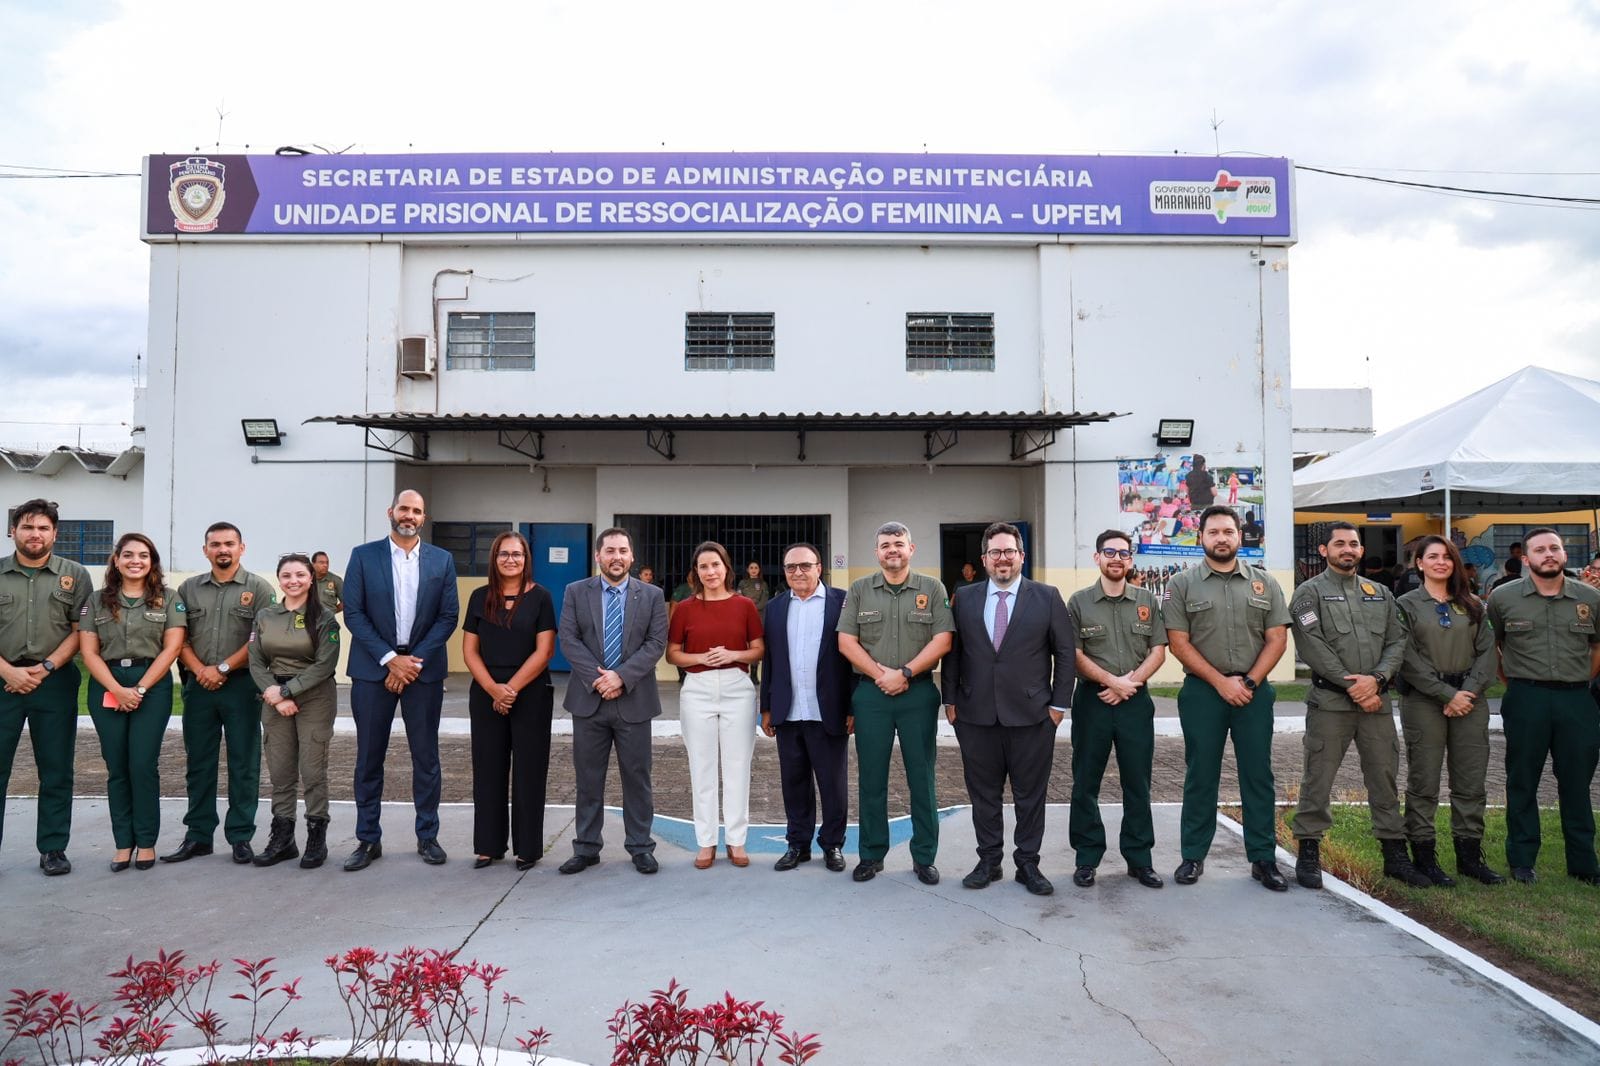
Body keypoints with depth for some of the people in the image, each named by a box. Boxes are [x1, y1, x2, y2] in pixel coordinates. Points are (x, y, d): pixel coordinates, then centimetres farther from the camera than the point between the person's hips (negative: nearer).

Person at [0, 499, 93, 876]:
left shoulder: (74, 576, 4)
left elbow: (81, 631, 1)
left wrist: (45, 667, -10)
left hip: (55, 683, -1)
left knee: (56, 771, 5)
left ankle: (53, 849, 14)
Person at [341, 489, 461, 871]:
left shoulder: (442, 560, 5)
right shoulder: (363, 556, 2)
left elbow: (448, 616, 1)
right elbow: (353, 613, -3)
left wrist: (413, 660, -9)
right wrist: (390, 659, -11)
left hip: (423, 668, 1)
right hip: (373, 668, 0)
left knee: (426, 757, 6)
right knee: (369, 757, 6)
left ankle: (428, 836, 17)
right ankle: (368, 840, 16)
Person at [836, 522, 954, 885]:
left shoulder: (932, 589, 4)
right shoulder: (859, 590, 7)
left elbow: (942, 640, -5)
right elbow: (846, 641, 0)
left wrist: (904, 673, -13)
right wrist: (881, 674, -11)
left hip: (918, 692, -1)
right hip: (870, 693, 1)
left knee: (922, 777, 5)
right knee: (871, 777, 6)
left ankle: (924, 856, 17)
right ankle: (871, 855, 18)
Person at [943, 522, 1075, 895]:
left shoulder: (1047, 597, 1)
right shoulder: (964, 598, 6)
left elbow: (1065, 652, 2)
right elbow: (952, 651, 9)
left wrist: (1059, 703, -2)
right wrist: (951, 699, 3)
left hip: (1031, 714, -1)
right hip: (976, 714, 2)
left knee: (1030, 795, 8)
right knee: (984, 794, 10)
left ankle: (1028, 864, 21)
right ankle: (988, 861, 23)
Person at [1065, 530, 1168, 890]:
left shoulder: (1147, 601, 8)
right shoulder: (1079, 601, 2)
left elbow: (1158, 651, 3)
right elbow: (1074, 654, -3)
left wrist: (1129, 683, -10)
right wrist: (1112, 680, -12)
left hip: (1135, 700, 1)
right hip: (1092, 700, -1)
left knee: (1138, 783, 6)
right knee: (1085, 783, 4)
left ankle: (1139, 859, 17)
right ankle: (1087, 859, 14)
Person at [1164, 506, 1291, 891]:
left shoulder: (1264, 583, 7)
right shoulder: (1182, 584, 1)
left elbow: (1277, 639, 3)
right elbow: (1178, 643, -4)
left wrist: (1249, 682, -8)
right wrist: (1221, 682, -10)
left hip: (1254, 692, 2)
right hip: (1202, 692, -1)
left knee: (1258, 776, 6)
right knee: (1200, 776, 5)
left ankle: (1263, 859, 16)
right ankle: (1193, 856, 15)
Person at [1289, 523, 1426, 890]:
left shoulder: (1380, 593, 16)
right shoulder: (1310, 592, 0)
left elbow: (1397, 641, 8)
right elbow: (1311, 646, -10)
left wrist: (1376, 678, -10)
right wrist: (1353, 685, -13)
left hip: (1376, 699, 5)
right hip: (1329, 700, -4)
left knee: (1385, 778, 9)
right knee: (1318, 779, -1)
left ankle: (1395, 855, 20)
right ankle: (1309, 854, 8)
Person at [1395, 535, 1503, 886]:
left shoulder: (1472, 605, 13)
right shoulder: (1407, 605, 1)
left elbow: (1486, 651, 4)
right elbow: (1409, 659, -7)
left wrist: (1469, 691, -10)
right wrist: (1447, 694, -13)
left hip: (1470, 699, 4)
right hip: (1423, 700, -3)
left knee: (1471, 782, 7)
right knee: (1423, 782, 1)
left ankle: (1470, 855, 18)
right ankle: (1424, 856, 9)